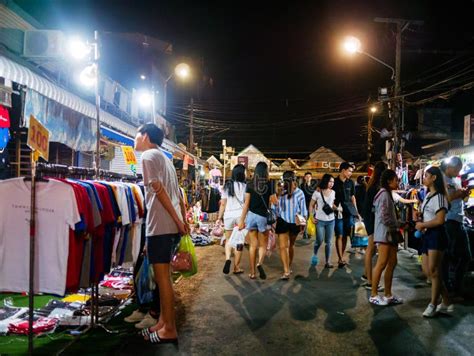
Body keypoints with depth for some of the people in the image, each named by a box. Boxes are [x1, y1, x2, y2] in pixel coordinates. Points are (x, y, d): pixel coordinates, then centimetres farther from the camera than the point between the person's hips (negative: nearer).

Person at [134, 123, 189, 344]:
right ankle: (164, 322, 24)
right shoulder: (164, 158, 23)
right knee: (162, 276, 15)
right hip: (171, 225, 9)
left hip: (161, 225, -9)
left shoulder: (148, 155, -5)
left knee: (162, 277, -3)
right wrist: (183, 220, 16)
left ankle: (169, 330, 5)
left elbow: (158, 190, -15)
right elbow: (177, 194, 19)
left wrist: (177, 221, -16)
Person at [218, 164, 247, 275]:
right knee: (239, 241, 7)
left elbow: (223, 203, 7)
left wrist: (220, 217, 13)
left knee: (228, 240, 16)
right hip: (241, 215, -2)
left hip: (228, 215, 3)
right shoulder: (244, 186, -1)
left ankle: (227, 258, -9)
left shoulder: (227, 186, 8)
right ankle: (236, 267, 12)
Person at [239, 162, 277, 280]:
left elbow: (246, 204, -3)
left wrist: (242, 220, 2)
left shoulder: (250, 185, -2)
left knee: (253, 245, 10)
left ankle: (252, 272, 13)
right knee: (263, 245, 12)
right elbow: (275, 202, -2)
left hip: (252, 215, 1)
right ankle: (260, 263, -15)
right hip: (264, 216, -1)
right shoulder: (270, 184, -5)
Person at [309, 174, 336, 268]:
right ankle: (315, 254, 29)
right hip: (320, 220, -3)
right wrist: (312, 217, -7)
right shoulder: (317, 193, -7)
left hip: (331, 220, 4)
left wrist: (337, 208, -5)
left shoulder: (333, 192, 4)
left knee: (328, 242, 6)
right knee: (319, 241, -2)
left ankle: (328, 262, 13)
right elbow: (311, 205, -1)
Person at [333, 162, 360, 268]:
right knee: (339, 236, -6)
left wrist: (356, 211, 13)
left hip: (349, 212, 4)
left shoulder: (350, 183, 10)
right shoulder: (334, 182, -2)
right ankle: (341, 259, -3)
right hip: (338, 212, -4)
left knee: (345, 236, 7)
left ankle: (341, 257, 17)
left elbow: (353, 197, 16)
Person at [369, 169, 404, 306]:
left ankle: (388, 295, 14)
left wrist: (399, 225, 3)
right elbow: (384, 218, -18)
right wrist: (399, 225, -8)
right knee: (382, 263, -8)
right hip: (384, 232, -10)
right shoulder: (384, 194, -12)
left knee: (392, 263, 8)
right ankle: (374, 295, -2)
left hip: (391, 233, 10)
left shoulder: (388, 194, 18)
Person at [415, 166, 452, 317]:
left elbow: (440, 220, -20)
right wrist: (421, 224, 4)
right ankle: (446, 303, 17)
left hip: (436, 235, -9)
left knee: (434, 271, -4)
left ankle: (433, 305, 7)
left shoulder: (439, 196, -11)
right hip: (427, 235, 9)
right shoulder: (428, 196, 16)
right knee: (430, 271, 8)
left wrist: (422, 225, -9)